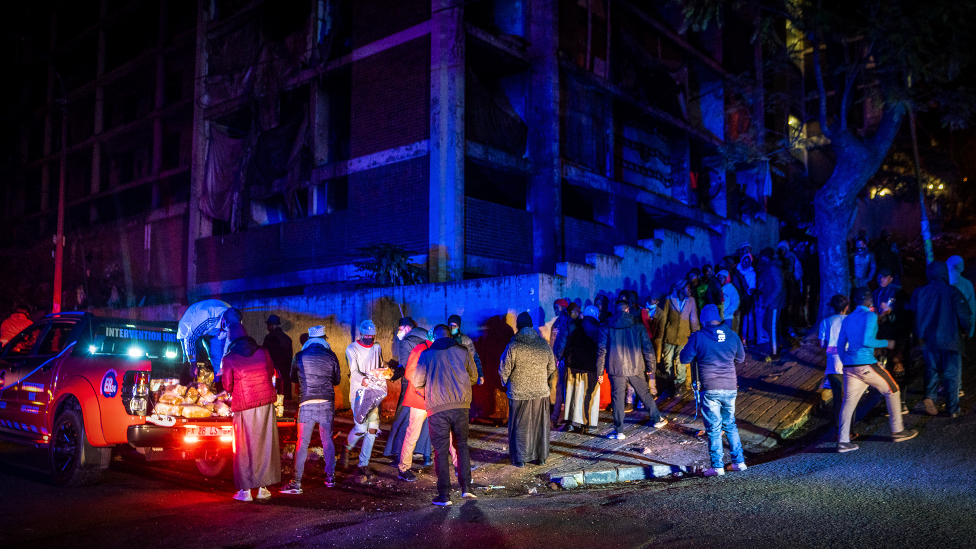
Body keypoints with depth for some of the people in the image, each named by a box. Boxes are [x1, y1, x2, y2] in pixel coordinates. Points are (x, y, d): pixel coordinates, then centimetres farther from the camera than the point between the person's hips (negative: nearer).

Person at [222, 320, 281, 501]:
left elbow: (228, 387, -1)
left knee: (244, 448, 7)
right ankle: (263, 487, 13)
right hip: (266, 404, 3)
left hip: (244, 407, -3)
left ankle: (246, 490, 10)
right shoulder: (263, 353, 2)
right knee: (265, 444, 9)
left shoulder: (229, 359, -6)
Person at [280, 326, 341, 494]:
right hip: (327, 404, 1)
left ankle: (296, 482, -2)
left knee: (302, 443, 0)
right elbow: (337, 380, 11)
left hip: (306, 404, -1)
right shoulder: (331, 356, 0)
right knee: (327, 440, 13)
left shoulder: (299, 357, 0)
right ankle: (330, 477, 18)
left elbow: (293, 378, 14)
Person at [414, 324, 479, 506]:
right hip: (461, 406, 2)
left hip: (437, 408, -2)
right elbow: (474, 377, 17)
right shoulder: (462, 351, 7)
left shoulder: (427, 354, 4)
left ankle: (444, 495, 6)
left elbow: (417, 382, 3)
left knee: (441, 451, 4)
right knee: (462, 445, 16)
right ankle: (466, 488, 10)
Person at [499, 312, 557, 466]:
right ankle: (541, 457, 23)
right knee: (540, 425, 14)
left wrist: (505, 382, 11)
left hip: (519, 394, -3)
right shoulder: (543, 344, -2)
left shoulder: (513, 346, -14)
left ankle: (520, 459, 15)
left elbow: (504, 370, -9)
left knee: (519, 426, 8)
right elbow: (552, 368, 8)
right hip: (541, 392, 3)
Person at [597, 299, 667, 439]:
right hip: (636, 368, 1)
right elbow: (648, 348, 1)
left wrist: (599, 372, 3)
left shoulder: (606, 327, -1)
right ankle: (657, 420, 32)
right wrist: (650, 368, 9)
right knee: (645, 394, 18)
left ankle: (619, 431, 6)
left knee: (617, 399, 4)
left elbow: (601, 351, -2)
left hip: (616, 369, -1)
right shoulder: (638, 325, 1)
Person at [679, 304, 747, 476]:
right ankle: (739, 461, 22)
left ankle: (717, 466, 6)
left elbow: (685, 358, -1)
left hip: (710, 389, -4)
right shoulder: (732, 335, 3)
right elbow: (741, 358, 17)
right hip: (730, 388, 4)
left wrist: (692, 345, 16)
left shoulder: (698, 337, -9)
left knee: (714, 428, 4)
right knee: (730, 425, 19)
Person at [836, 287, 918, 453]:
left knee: (848, 401, 6)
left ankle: (843, 441, 1)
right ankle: (897, 431, 22)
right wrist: (886, 343, -3)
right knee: (892, 391, 14)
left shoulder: (847, 319, 15)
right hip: (865, 364, -6)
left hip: (849, 365, 6)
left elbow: (840, 345, 17)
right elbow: (866, 341, -17)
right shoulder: (870, 316, -5)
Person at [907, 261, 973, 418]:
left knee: (932, 369, 16)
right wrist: (965, 330, 13)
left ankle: (929, 396, -8)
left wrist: (919, 334, 20)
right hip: (948, 339, -3)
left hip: (927, 339, 3)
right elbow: (965, 315, -7)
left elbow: (911, 313, 8)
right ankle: (952, 409, 11)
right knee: (951, 374, 8)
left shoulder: (919, 293, 2)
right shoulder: (953, 293, -9)